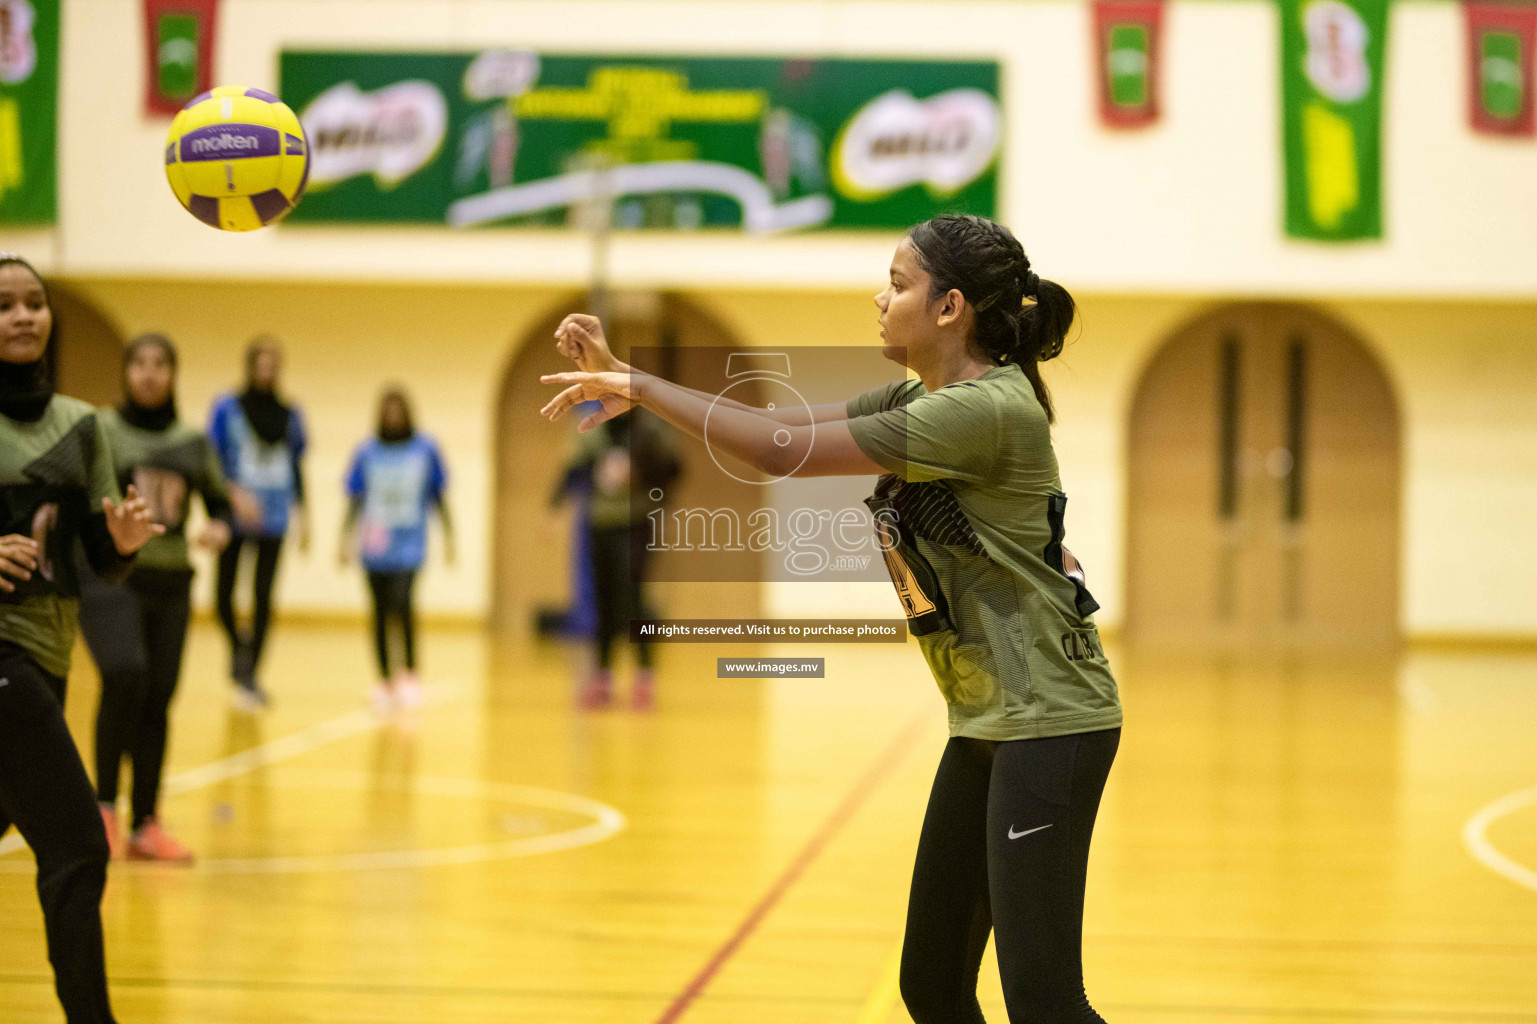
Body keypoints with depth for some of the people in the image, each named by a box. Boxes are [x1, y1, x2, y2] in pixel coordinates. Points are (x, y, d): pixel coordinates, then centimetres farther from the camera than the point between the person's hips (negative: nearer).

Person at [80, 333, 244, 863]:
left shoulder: (193, 441, 10)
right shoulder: (101, 430, -1)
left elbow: (220, 502, 18)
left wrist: (220, 527, -4)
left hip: (169, 582, 4)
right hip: (108, 577, -4)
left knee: (158, 700, 4)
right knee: (125, 674, -24)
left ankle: (145, 827, 12)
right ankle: (104, 803, -10)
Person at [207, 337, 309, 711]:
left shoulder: (289, 415, 9)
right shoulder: (227, 409, -1)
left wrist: (302, 514, 11)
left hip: (273, 520, 2)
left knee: (263, 597, -1)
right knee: (225, 594, -4)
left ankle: (250, 675, 9)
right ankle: (239, 646, 26)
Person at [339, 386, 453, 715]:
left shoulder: (425, 449, 5)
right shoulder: (366, 452, 6)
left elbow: (439, 497, 10)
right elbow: (355, 500, 9)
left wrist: (448, 536, 6)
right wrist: (346, 539, 1)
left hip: (410, 543, -2)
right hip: (376, 546, 2)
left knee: (402, 602, -23)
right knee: (381, 613, 4)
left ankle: (409, 671, -10)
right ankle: (386, 682, 14)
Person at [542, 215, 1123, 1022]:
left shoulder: (988, 409, -19)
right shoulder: (920, 401, 12)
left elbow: (782, 451, -20)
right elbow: (778, 426, 9)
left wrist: (638, 388, -11)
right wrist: (620, 376, 0)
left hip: (1047, 721, -10)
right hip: (987, 721, 10)